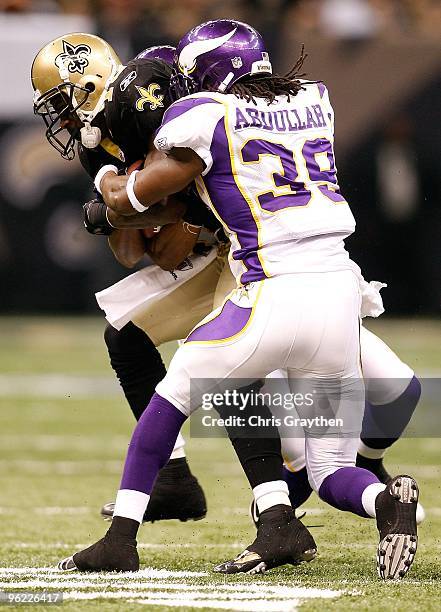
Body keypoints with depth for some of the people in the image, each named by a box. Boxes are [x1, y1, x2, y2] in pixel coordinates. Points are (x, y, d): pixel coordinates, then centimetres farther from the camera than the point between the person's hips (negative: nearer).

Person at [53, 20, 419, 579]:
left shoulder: (207, 117, 0)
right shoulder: (314, 101, 17)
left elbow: (127, 201, 7)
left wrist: (105, 175, 30)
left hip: (275, 296, -5)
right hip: (341, 292, 5)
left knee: (176, 391, 18)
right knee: (332, 473, 13)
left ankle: (121, 537, 16)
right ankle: (386, 501, -20)